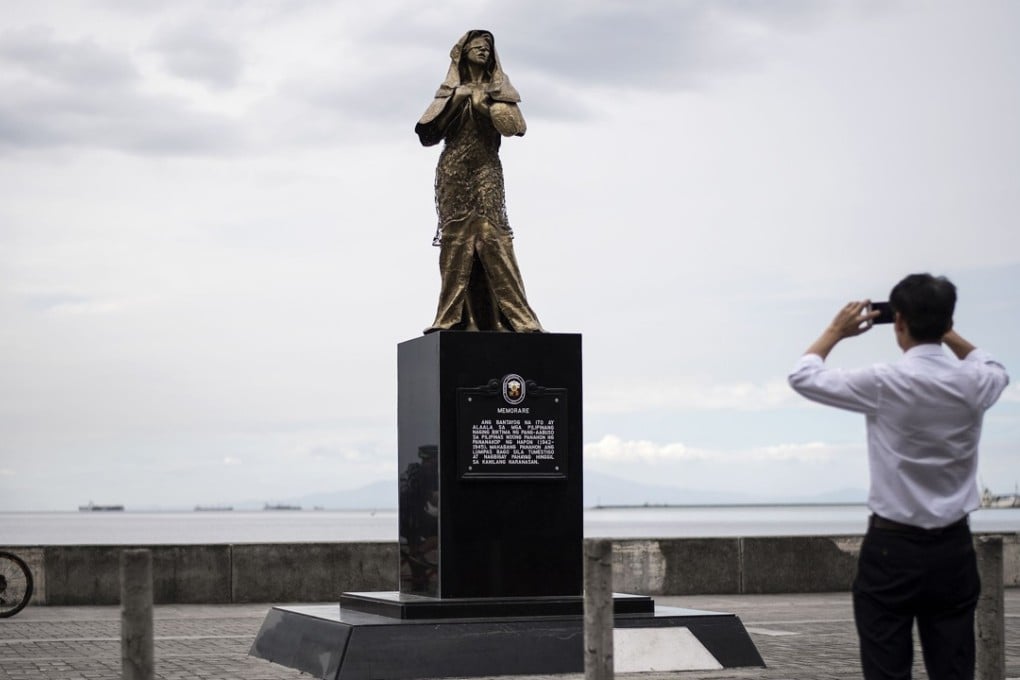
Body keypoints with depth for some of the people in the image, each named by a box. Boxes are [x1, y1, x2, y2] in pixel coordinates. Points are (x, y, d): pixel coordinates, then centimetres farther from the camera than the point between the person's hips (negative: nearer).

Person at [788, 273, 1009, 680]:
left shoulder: (884, 384, -14)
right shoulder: (973, 384, -1)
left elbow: (803, 376, -1)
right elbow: (997, 370, 26)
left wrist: (835, 333, 12)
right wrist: (949, 336, 22)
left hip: (893, 547, -4)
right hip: (954, 547, 4)